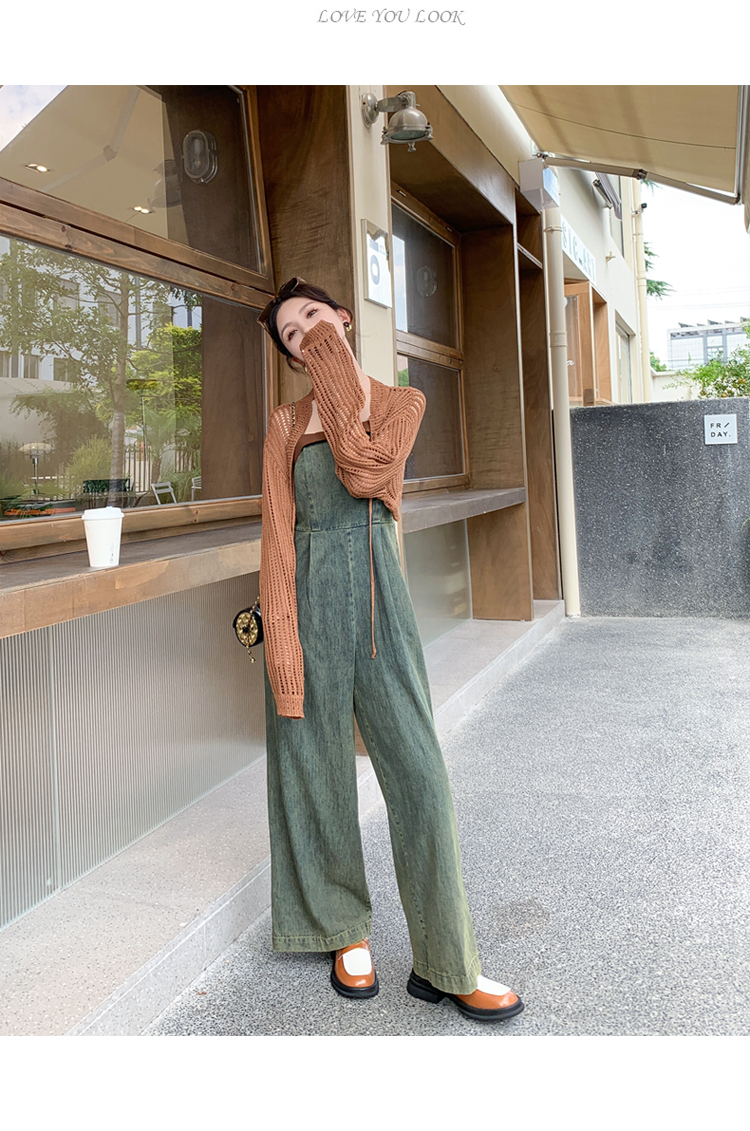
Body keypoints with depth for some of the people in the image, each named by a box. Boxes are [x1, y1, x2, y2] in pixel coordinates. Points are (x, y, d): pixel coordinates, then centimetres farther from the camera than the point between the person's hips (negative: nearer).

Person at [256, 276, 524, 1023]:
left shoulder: (401, 402, 8)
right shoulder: (285, 423, 7)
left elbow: (366, 470, -13)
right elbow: (278, 532, -1)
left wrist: (338, 381, -6)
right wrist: (282, 647, -9)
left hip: (379, 595, 0)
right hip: (310, 597, 0)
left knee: (418, 769, -2)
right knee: (317, 768, 7)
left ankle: (447, 963, 12)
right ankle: (346, 931, 30)